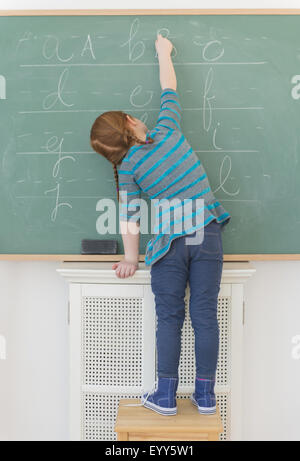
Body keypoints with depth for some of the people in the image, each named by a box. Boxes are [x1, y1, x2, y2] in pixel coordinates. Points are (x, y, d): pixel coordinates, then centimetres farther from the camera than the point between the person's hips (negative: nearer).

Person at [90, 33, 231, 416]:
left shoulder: (128, 167, -1)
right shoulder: (168, 131, 3)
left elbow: (129, 218, -2)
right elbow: (169, 88, 18)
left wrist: (131, 260, 8)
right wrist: (163, 51, 34)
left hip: (168, 243, -2)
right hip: (207, 234, 2)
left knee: (169, 318, 9)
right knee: (205, 316, 6)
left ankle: (166, 395, 14)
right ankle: (205, 394, 15)